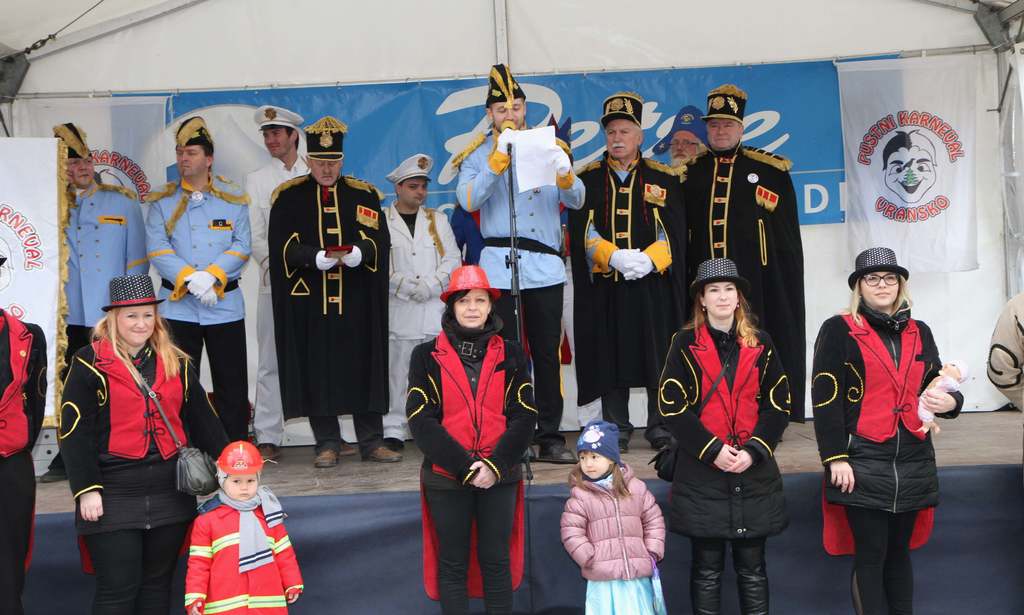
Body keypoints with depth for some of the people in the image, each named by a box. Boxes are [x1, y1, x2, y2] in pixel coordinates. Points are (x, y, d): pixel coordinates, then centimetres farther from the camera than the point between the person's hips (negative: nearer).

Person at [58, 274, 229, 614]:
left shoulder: (177, 363, 9)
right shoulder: (90, 364, -5)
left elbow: (203, 420, 13)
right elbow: (74, 433, -7)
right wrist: (86, 489, -12)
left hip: (170, 493, 5)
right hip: (114, 496, -4)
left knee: (158, 582, 13)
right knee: (118, 587, -2)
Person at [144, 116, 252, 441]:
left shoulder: (233, 199, 6)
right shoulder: (162, 202, 6)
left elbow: (241, 247, -2)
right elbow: (157, 250, -4)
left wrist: (211, 276, -16)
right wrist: (190, 278, -17)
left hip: (225, 304, 0)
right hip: (177, 306, 0)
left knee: (232, 383, 3)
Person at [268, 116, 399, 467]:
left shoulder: (364, 195, 9)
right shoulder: (288, 197, 6)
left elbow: (380, 241, 2)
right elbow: (282, 246, -3)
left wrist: (358, 252, -20)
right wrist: (315, 257, -20)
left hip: (357, 303, 1)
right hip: (309, 300, -1)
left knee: (364, 367, 3)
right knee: (317, 372, 2)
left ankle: (372, 442, 12)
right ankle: (327, 444, 13)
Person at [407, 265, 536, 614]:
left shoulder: (510, 355, 3)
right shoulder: (427, 356, -2)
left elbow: (525, 416, -2)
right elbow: (421, 421, -8)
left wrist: (496, 465, -14)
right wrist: (466, 467, -15)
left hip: (499, 477, 1)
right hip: (447, 478, -1)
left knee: (496, 560, 9)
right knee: (453, 563, 8)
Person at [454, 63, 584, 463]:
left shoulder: (548, 146, 13)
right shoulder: (477, 154, 7)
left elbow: (576, 200, 2)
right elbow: (468, 201, -11)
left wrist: (564, 174, -20)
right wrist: (499, 157, -19)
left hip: (546, 266, 2)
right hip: (500, 267, -2)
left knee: (548, 354, 5)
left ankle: (550, 437, 12)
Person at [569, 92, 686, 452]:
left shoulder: (663, 178, 10)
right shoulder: (587, 180, 10)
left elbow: (673, 231, 2)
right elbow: (583, 232, 0)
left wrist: (647, 259, -15)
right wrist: (615, 258, -16)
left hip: (654, 285, 0)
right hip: (605, 287, 0)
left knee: (659, 355, 2)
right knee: (610, 358, 2)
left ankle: (661, 427, 12)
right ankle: (617, 430, 12)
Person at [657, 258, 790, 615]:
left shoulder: (760, 344, 7)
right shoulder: (686, 344, 0)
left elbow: (778, 404, 4)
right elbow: (672, 407, -6)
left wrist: (753, 451, -9)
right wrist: (712, 450, -13)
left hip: (754, 470, 2)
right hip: (702, 469, -2)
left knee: (752, 568, 9)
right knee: (707, 568, 5)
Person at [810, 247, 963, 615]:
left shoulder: (919, 333, 14)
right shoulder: (838, 331, -3)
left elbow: (934, 387, 22)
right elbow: (825, 398, -8)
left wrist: (950, 401, -3)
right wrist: (836, 457, -14)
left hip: (913, 465, 5)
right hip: (863, 465, -5)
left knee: (899, 553, 14)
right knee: (870, 556, -1)